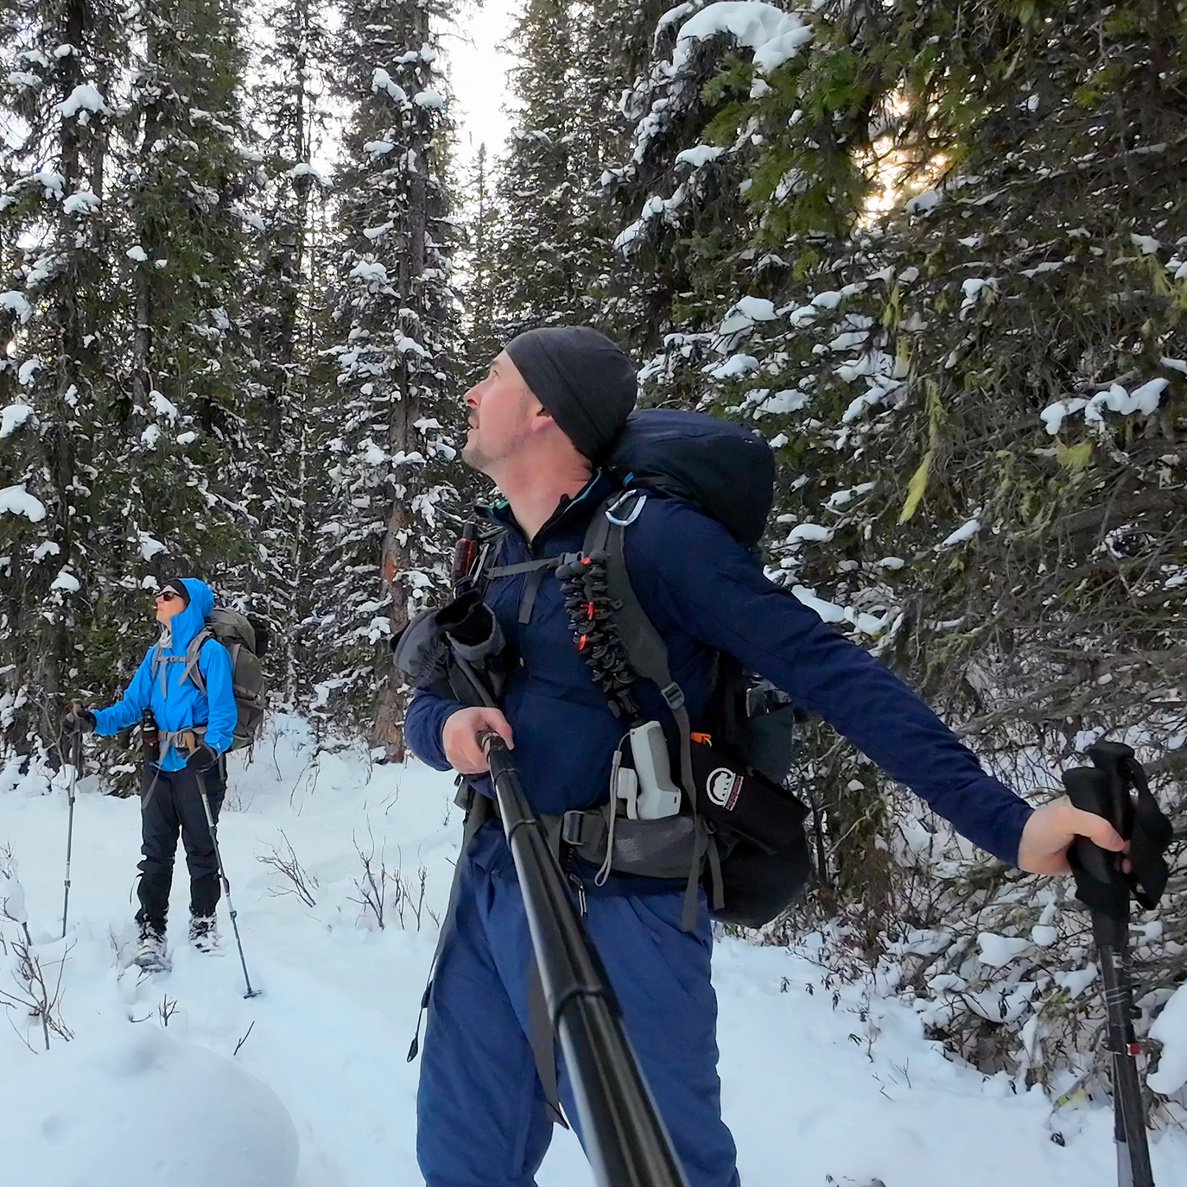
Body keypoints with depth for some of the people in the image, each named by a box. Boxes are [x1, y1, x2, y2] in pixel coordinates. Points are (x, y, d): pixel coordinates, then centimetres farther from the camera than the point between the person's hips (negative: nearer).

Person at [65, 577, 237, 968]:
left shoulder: (210, 651, -7)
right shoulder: (155, 654, 12)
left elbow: (223, 709, -15)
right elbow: (131, 705, 10)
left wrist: (212, 747, -33)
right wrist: (95, 720, -7)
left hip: (198, 761, -5)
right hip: (159, 763, 5)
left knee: (200, 846, 7)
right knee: (156, 850, 5)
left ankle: (203, 921, 24)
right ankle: (151, 931, 11)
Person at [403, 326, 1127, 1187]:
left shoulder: (654, 536, -14)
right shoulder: (495, 558, 9)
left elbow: (827, 670, -19)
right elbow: (424, 704, 15)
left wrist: (1004, 821, -26)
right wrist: (446, 728, -11)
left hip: (612, 911, -7)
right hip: (488, 895, 7)